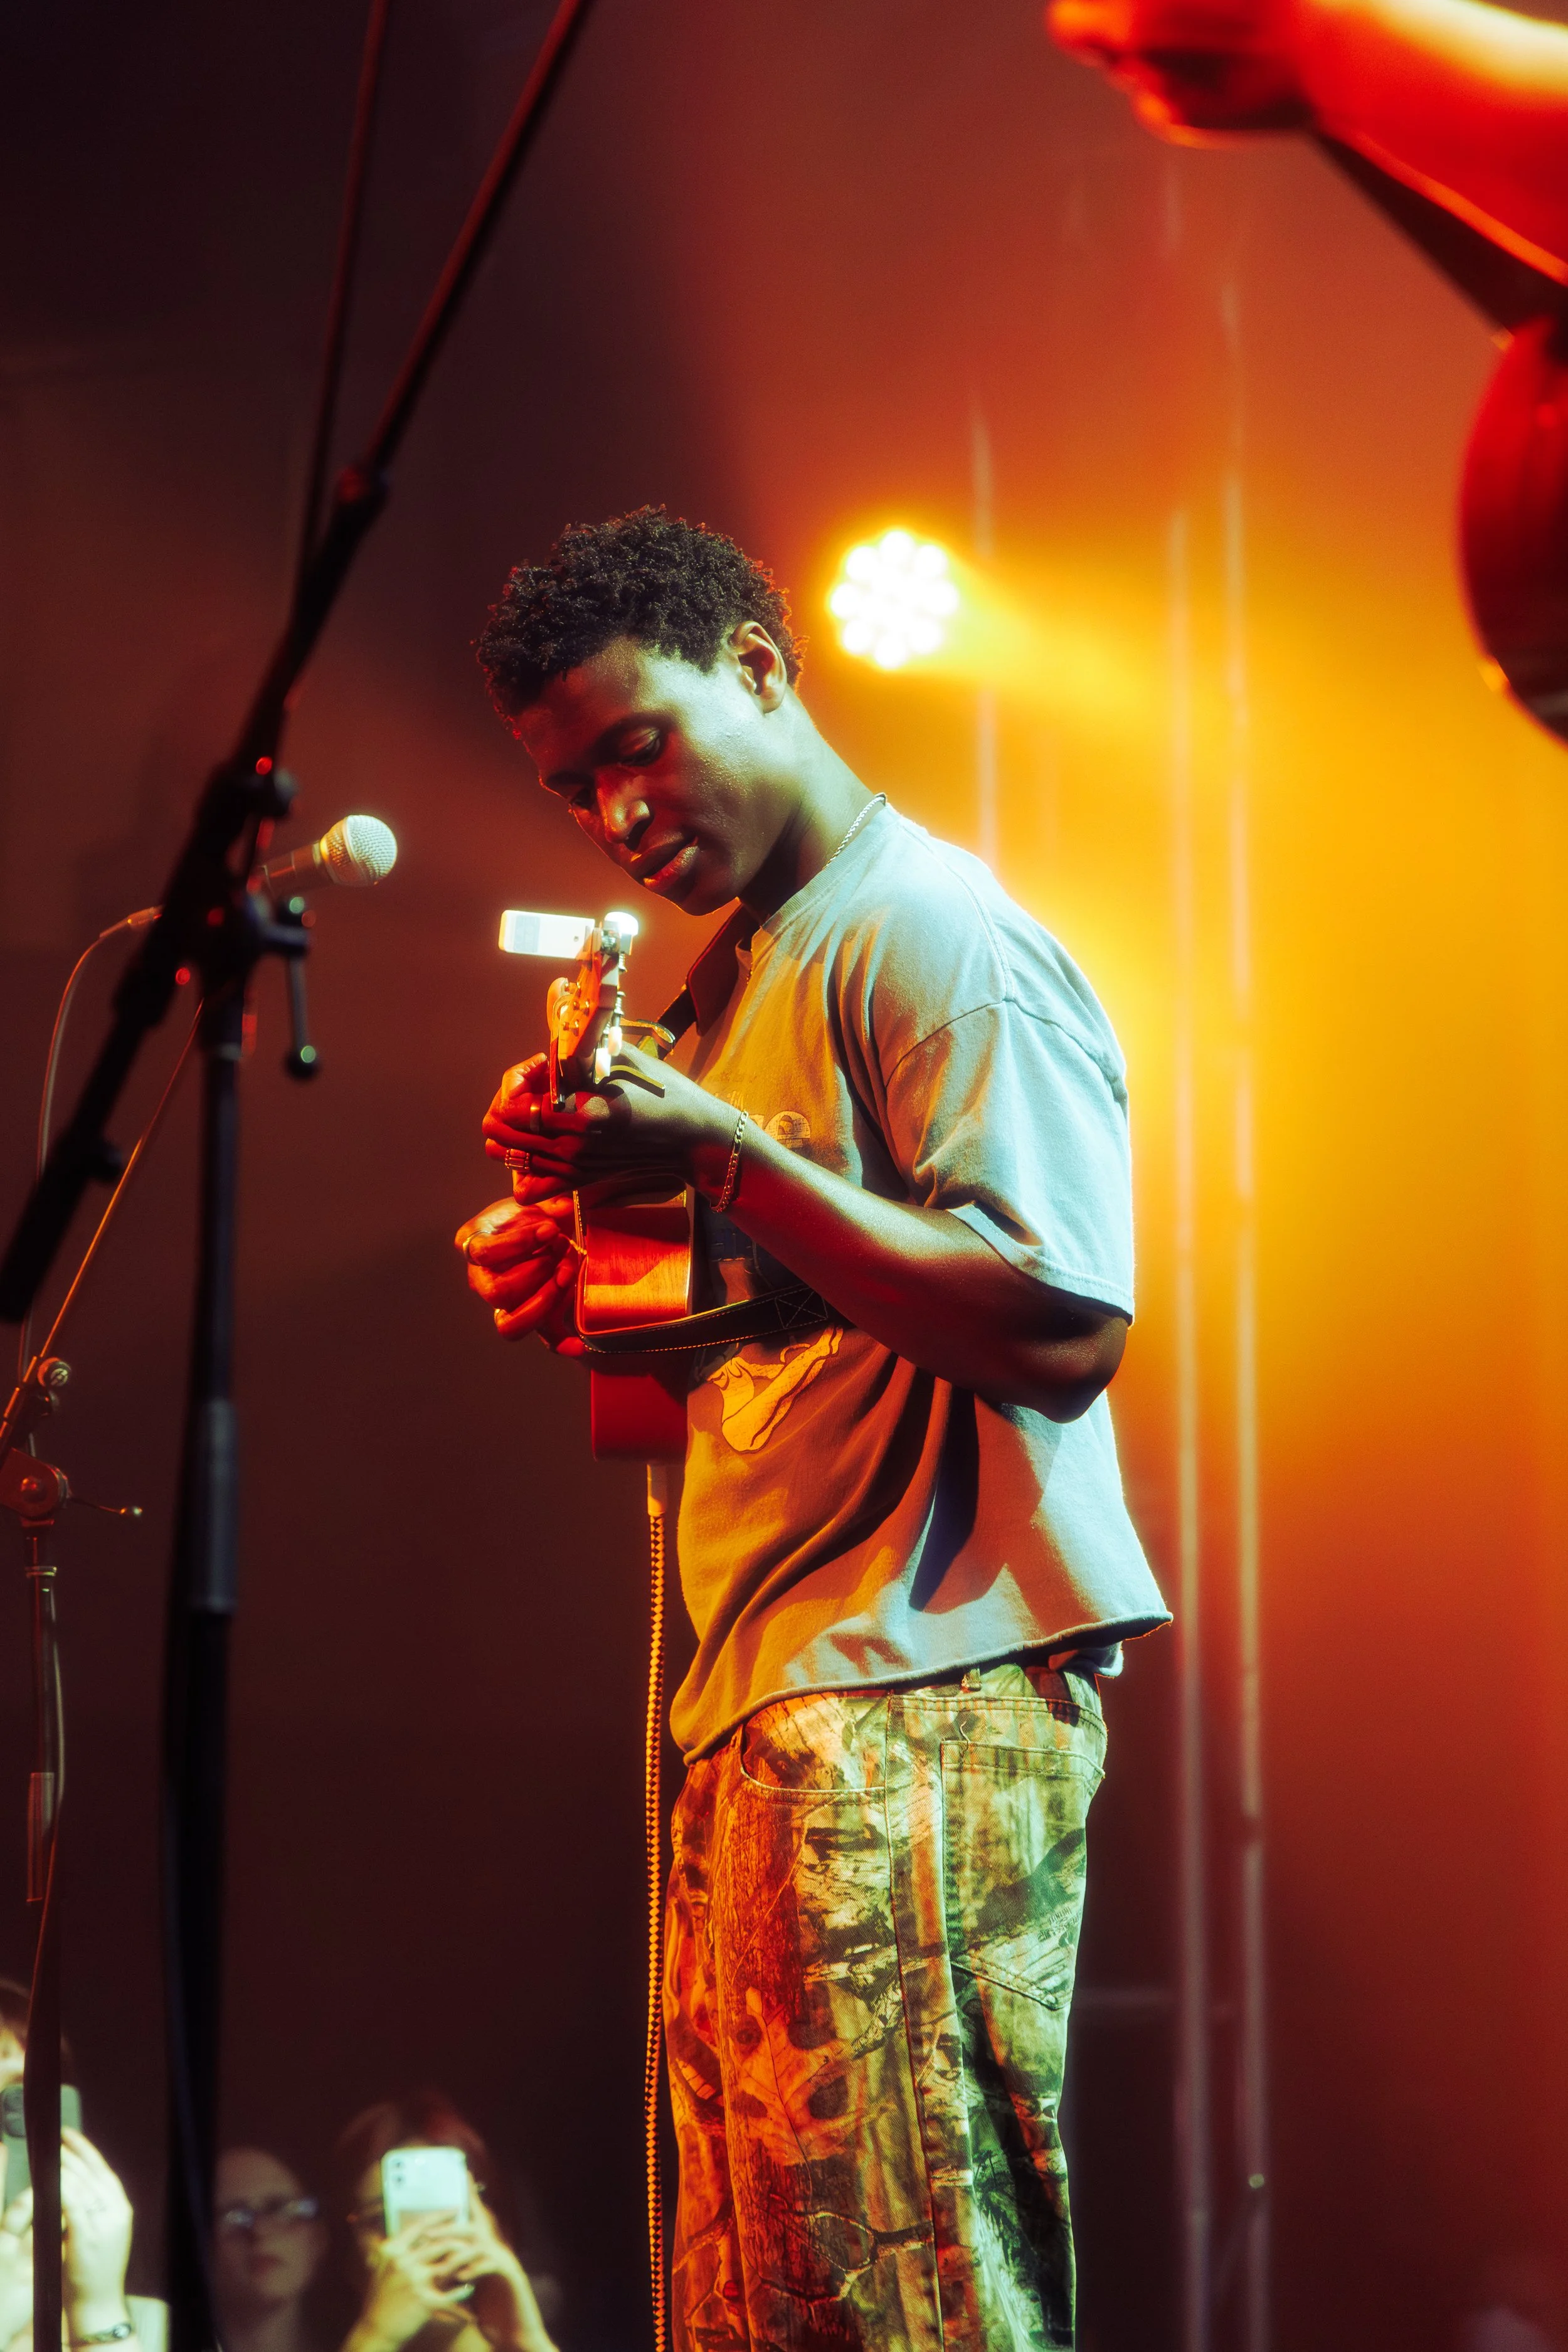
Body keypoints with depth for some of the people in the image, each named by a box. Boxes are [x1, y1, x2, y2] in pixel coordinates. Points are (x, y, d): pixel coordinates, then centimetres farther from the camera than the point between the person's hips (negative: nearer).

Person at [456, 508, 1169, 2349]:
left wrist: (721, 1156, -19)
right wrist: (585, 1291, 9)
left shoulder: (934, 936, -6)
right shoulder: (733, 981, 23)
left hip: (923, 1699, -9)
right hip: (757, 1714, 10)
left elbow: (1062, 1328, -18)